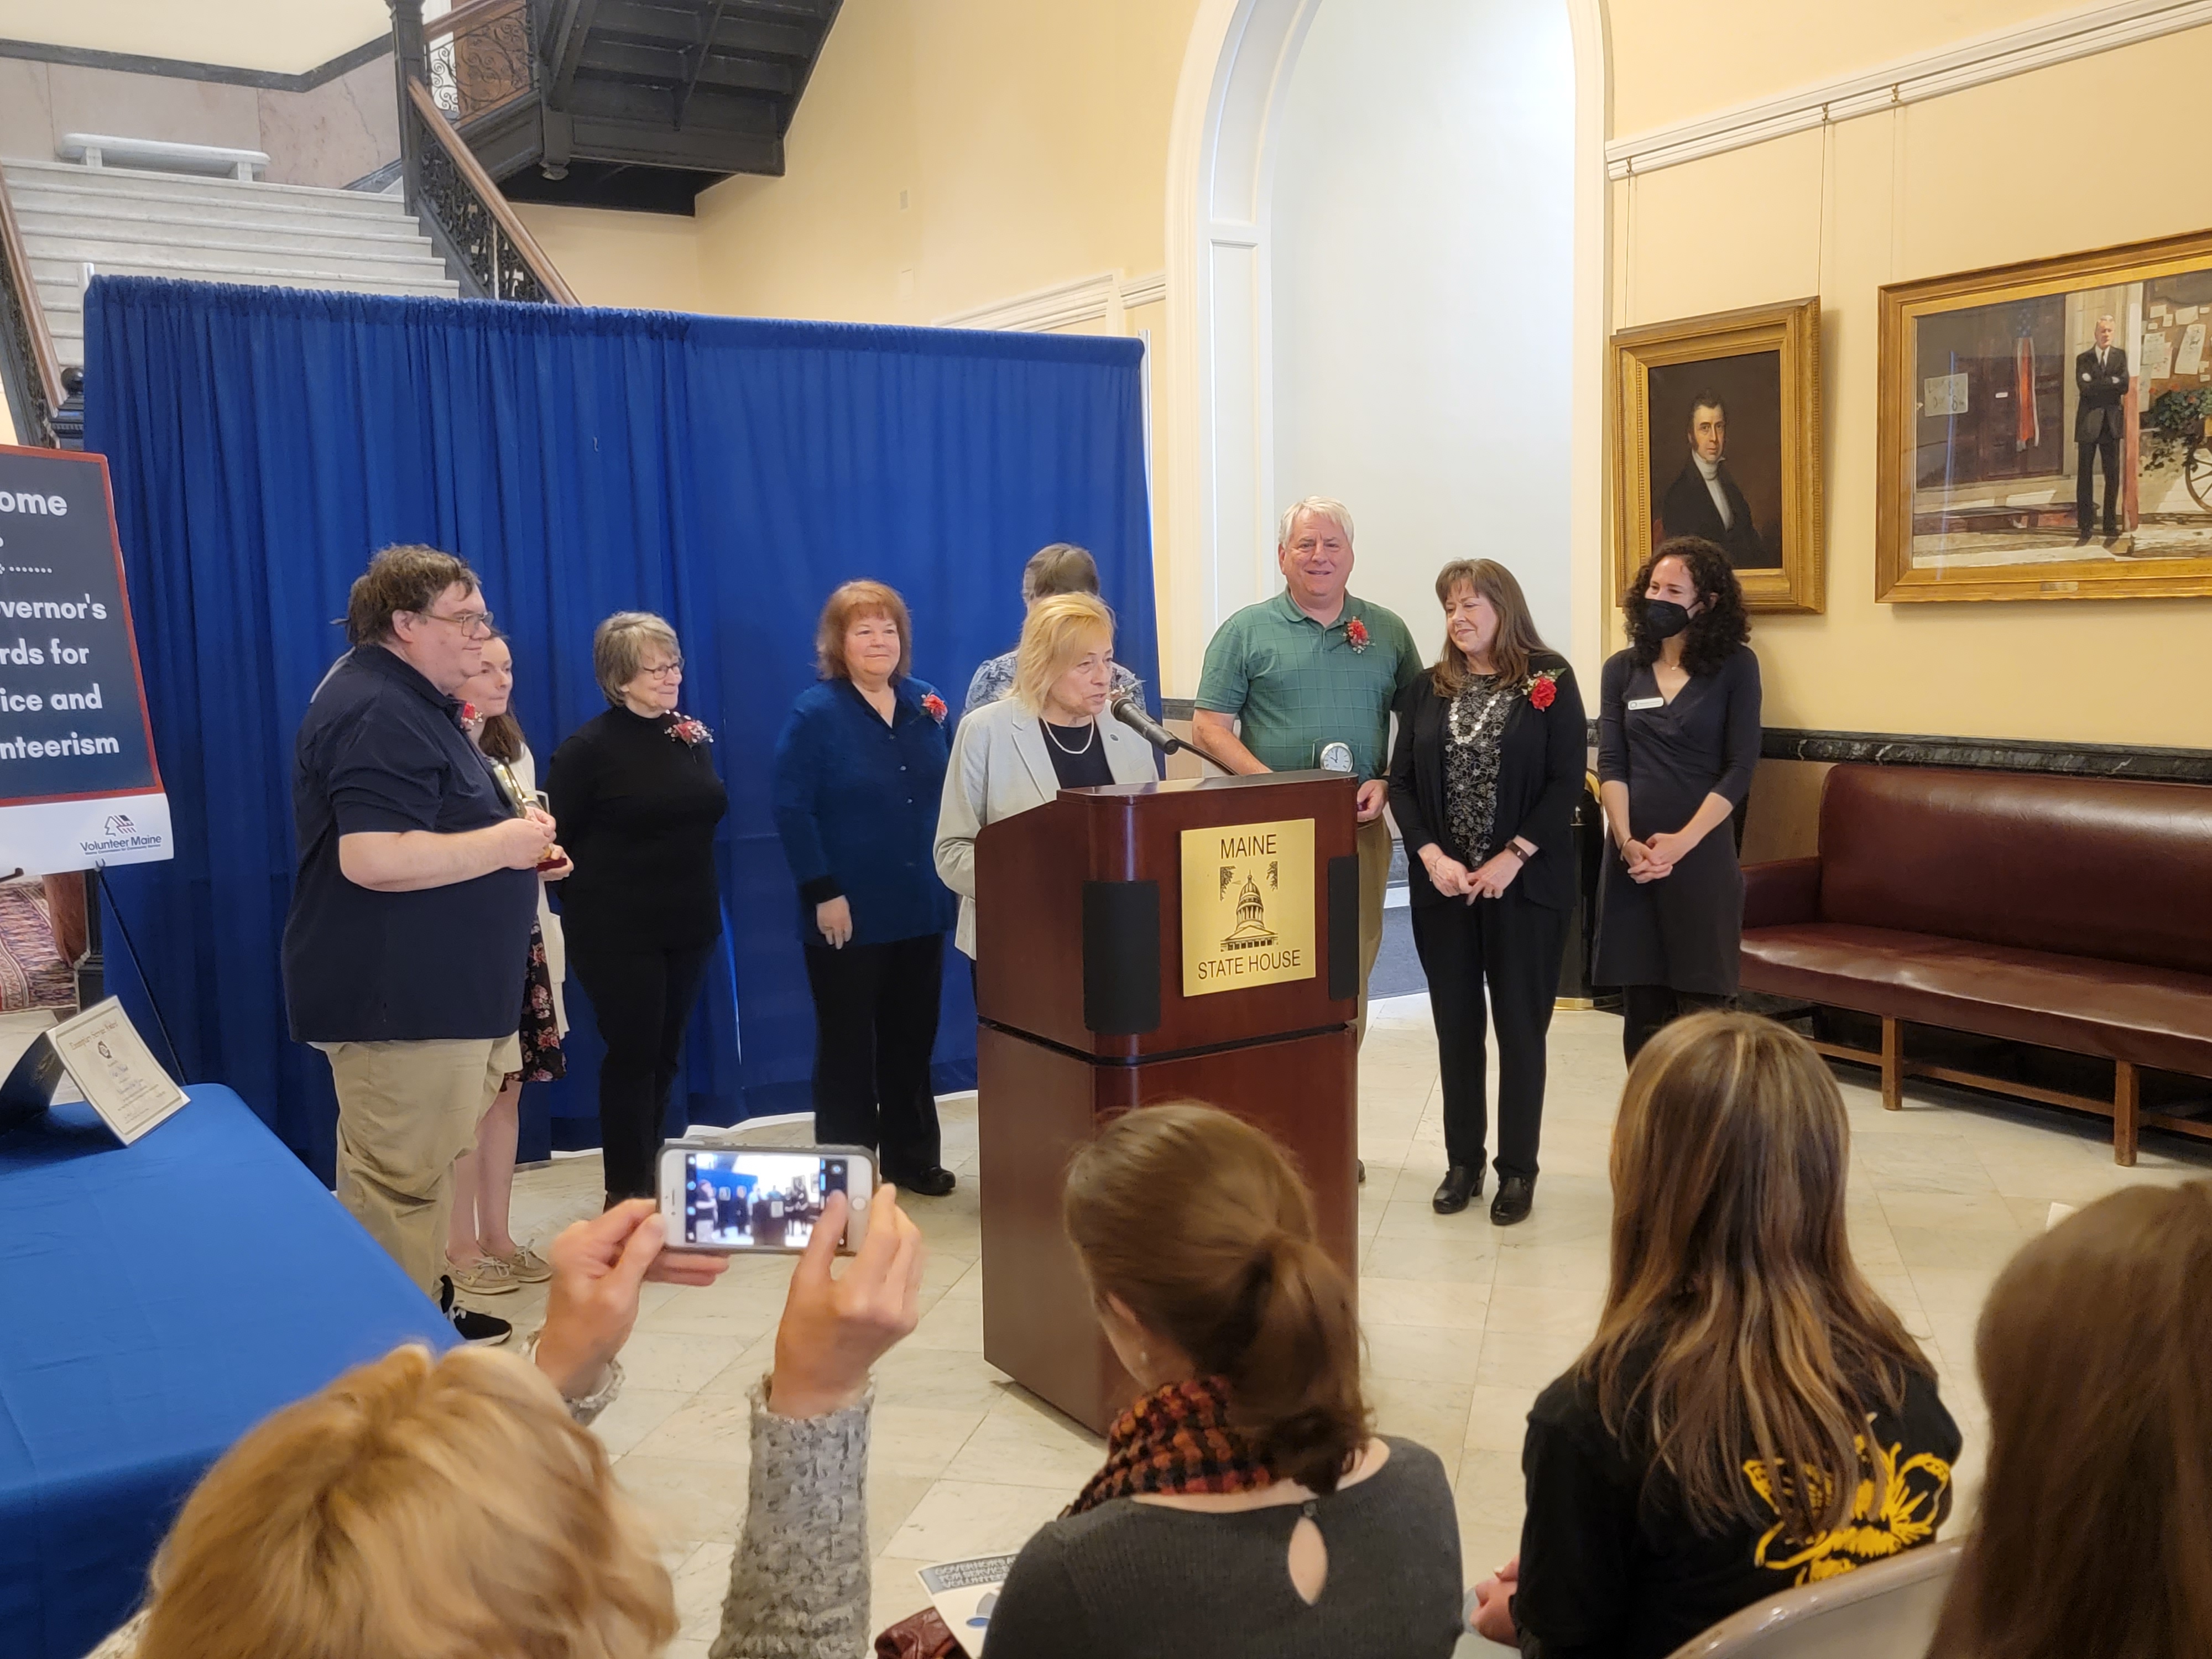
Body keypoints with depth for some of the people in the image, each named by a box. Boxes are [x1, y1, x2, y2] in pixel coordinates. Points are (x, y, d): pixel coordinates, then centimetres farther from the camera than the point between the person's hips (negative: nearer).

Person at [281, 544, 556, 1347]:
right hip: (398, 996, -11)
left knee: (417, 1172, 19)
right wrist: (503, 843, -18)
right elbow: (371, 858, -29)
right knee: (399, 1183, -5)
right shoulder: (378, 714, -17)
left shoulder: (412, 703, 19)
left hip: (430, 987, 12)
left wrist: (508, 837, 12)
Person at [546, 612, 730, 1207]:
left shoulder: (693, 737, 7)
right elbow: (557, 841, -10)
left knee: (665, 1054, 13)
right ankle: (627, 1190, 11)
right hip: (619, 933, -6)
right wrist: (592, 907, -5)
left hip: (689, 924, 6)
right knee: (632, 1054, 0)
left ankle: (648, 1174, 26)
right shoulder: (589, 748, -11)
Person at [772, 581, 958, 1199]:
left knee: (912, 1038, 14)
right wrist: (823, 894, -18)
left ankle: (913, 1157, 27)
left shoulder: (926, 704, 7)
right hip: (848, 912, -5)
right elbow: (792, 810, -13)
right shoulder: (815, 713, -9)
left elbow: (945, 795, 14)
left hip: (920, 906, 5)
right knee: (846, 1044, 5)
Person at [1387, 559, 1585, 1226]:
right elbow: (1402, 782, 4)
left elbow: (1567, 781, -7)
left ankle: (1518, 1169, 15)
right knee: (1456, 1026, 9)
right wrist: (1432, 857, -10)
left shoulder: (1550, 680, -2)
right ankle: (1462, 1162, 21)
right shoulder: (1426, 690, 7)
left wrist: (1512, 857, -14)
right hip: (1443, 887, 3)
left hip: (1525, 886, -3)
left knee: (1520, 1027, 4)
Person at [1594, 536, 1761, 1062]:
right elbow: (1611, 764, 2)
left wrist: (1680, 843, -14)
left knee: (1700, 1010, -2)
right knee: (1641, 1010, 6)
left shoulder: (1735, 667, 0)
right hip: (1633, 856, 3)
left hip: (1702, 855, -3)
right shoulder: (1622, 669, 8)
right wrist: (1627, 842, -12)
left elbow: (1740, 768, -6)